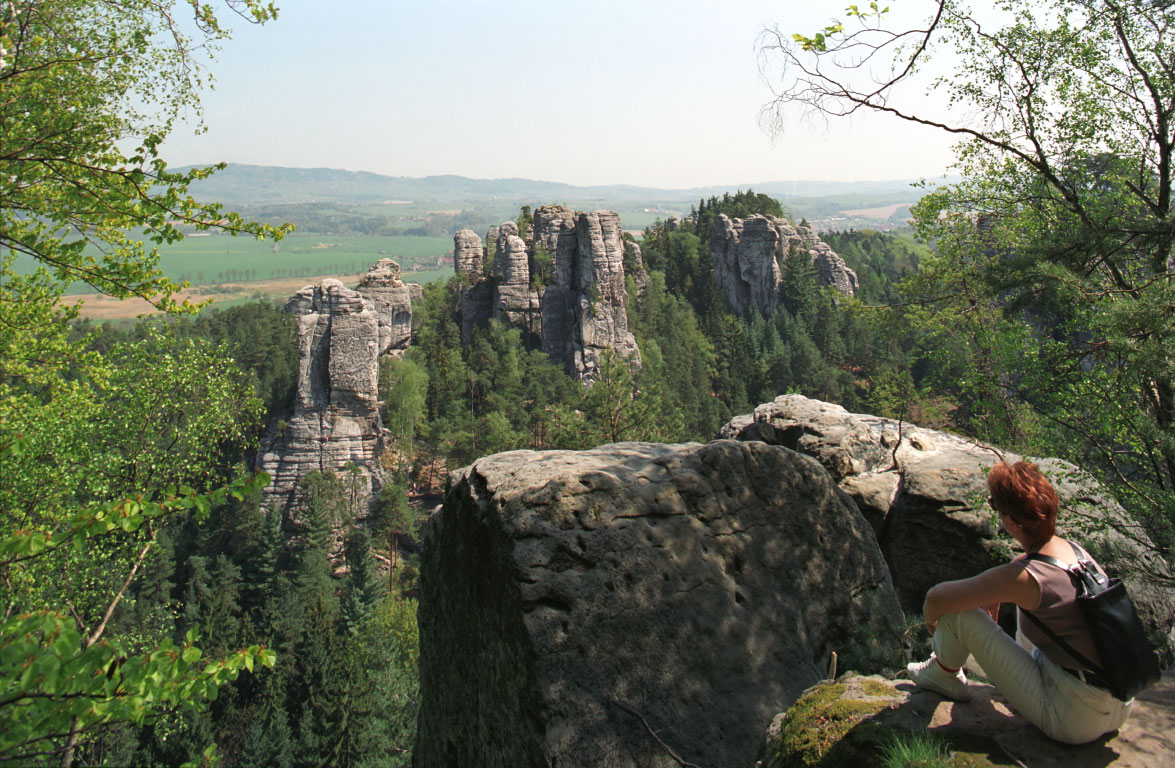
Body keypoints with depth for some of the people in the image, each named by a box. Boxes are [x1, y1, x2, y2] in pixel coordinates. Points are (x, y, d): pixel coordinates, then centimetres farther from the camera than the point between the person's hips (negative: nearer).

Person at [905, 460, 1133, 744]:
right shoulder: (1072, 549, -1)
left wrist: (932, 620, 4)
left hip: (1074, 722, -8)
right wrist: (994, 596, 20)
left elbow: (935, 597, -18)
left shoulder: (1024, 578, -24)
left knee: (956, 611, -9)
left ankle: (945, 676, 20)